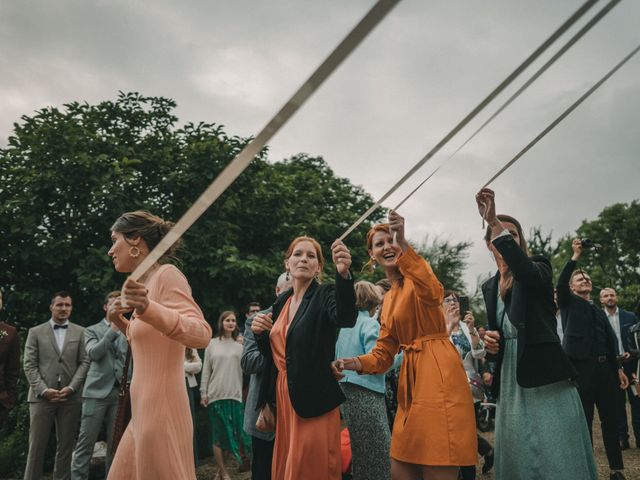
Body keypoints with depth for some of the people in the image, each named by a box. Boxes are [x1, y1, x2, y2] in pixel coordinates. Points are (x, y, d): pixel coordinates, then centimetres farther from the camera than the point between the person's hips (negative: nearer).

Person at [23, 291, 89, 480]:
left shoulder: (80, 332, 9)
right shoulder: (35, 332, 7)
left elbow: (84, 362, 3)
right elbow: (29, 365, 1)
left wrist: (71, 388, -9)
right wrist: (44, 389, -10)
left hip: (70, 398, 1)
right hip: (42, 396, -1)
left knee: (66, 445, 6)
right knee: (37, 445, 2)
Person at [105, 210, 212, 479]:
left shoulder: (167, 275, -12)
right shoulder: (147, 282, 13)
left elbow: (202, 335, -25)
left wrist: (148, 309, -37)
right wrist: (120, 322, 11)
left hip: (160, 412, -8)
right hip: (142, 414, 9)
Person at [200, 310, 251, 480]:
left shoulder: (239, 345, 8)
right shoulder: (212, 344, 5)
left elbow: (245, 368, 9)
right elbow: (206, 370, 4)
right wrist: (203, 392, 0)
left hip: (235, 395, 1)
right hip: (215, 395, -1)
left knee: (236, 432, 1)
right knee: (218, 434, 2)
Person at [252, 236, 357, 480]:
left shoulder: (325, 295, -8)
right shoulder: (281, 301, 10)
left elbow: (346, 318, -31)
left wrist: (343, 274, -47)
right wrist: (260, 333, -3)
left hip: (314, 401, -6)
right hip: (284, 399, 6)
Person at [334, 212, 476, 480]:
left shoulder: (417, 273, -2)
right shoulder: (389, 299, 18)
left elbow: (433, 292, -29)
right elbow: (384, 354, 16)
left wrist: (403, 243, -39)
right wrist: (356, 363, -4)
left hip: (439, 374, -8)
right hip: (410, 380, 8)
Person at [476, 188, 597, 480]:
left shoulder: (538, 267, 0)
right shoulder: (489, 286, 16)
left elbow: (526, 271, -26)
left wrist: (494, 222, -32)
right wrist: (490, 338, 0)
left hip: (544, 375, -5)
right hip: (510, 381, 6)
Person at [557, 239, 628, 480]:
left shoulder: (600, 312, 21)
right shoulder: (569, 303, 7)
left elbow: (611, 342, 21)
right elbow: (560, 284, -14)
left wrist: (618, 368, 12)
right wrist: (575, 257, -16)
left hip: (604, 367, 5)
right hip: (582, 367, -5)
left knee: (611, 419, 8)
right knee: (584, 421, 0)